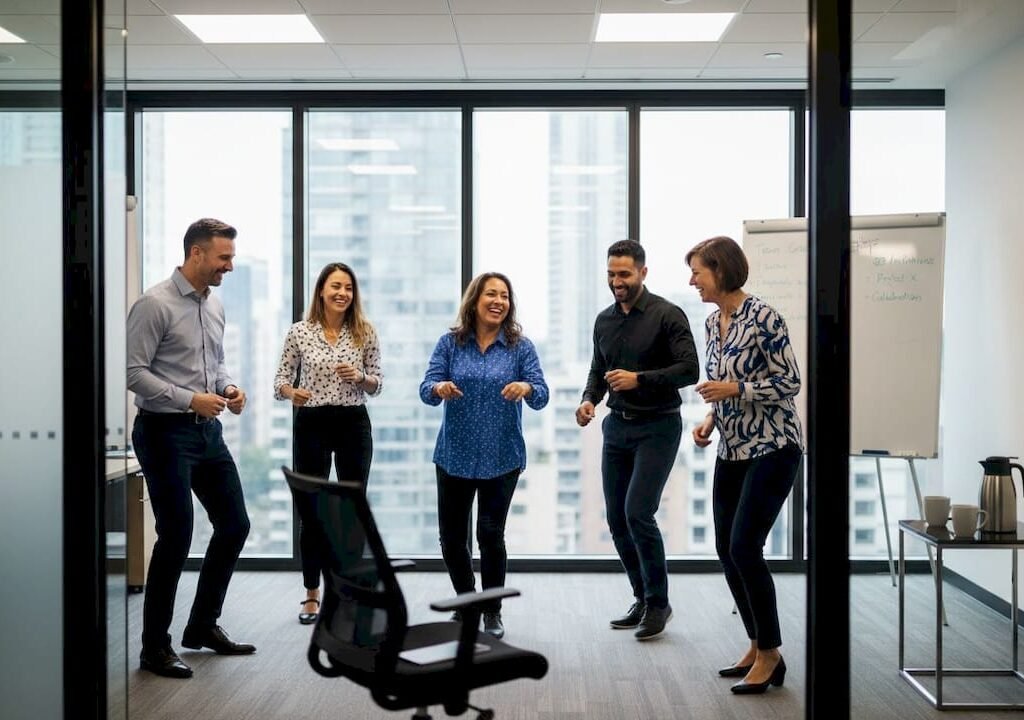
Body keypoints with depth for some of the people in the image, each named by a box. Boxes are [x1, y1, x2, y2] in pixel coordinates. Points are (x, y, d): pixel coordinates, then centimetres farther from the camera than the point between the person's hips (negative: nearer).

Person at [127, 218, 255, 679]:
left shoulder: (215, 305, 11)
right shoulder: (155, 304, -13)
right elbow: (134, 371, -17)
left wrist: (228, 388, 2)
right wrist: (189, 399, -21)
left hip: (208, 430, 8)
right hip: (166, 432, -8)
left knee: (235, 525, 11)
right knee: (176, 537, -5)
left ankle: (203, 625, 28)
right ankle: (154, 647, 11)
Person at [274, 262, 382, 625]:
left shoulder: (365, 333, 1)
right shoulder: (299, 332, -1)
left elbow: (377, 384, 6)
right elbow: (280, 379, 1)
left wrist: (360, 377, -15)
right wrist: (290, 392, -21)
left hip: (353, 425, 1)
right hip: (311, 425, -1)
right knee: (311, 513, 3)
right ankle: (312, 595, 17)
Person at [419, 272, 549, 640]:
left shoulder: (520, 347, -2)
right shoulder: (451, 343, 0)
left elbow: (541, 395, -9)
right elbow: (426, 388, -6)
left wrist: (525, 388, -32)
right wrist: (439, 388, -29)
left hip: (501, 457, -2)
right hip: (454, 454, 2)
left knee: (490, 534, -4)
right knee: (451, 536, 7)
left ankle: (492, 611, 15)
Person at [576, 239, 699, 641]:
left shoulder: (667, 316, -9)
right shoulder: (604, 321, 10)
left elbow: (689, 369, -14)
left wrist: (640, 379, -23)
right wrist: (589, 399, 0)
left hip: (658, 427, -6)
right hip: (617, 427, 7)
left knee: (638, 513, -15)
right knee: (617, 519, 7)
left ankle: (658, 603, 1)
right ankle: (643, 598, 22)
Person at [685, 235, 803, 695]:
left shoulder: (763, 318, -15)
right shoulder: (713, 323, 9)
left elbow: (789, 383, -13)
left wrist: (735, 388, -21)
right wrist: (710, 420, 3)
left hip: (772, 448, -8)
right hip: (732, 450, 8)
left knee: (744, 547, -11)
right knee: (726, 550, 8)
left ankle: (770, 654, 4)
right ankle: (757, 645, 23)